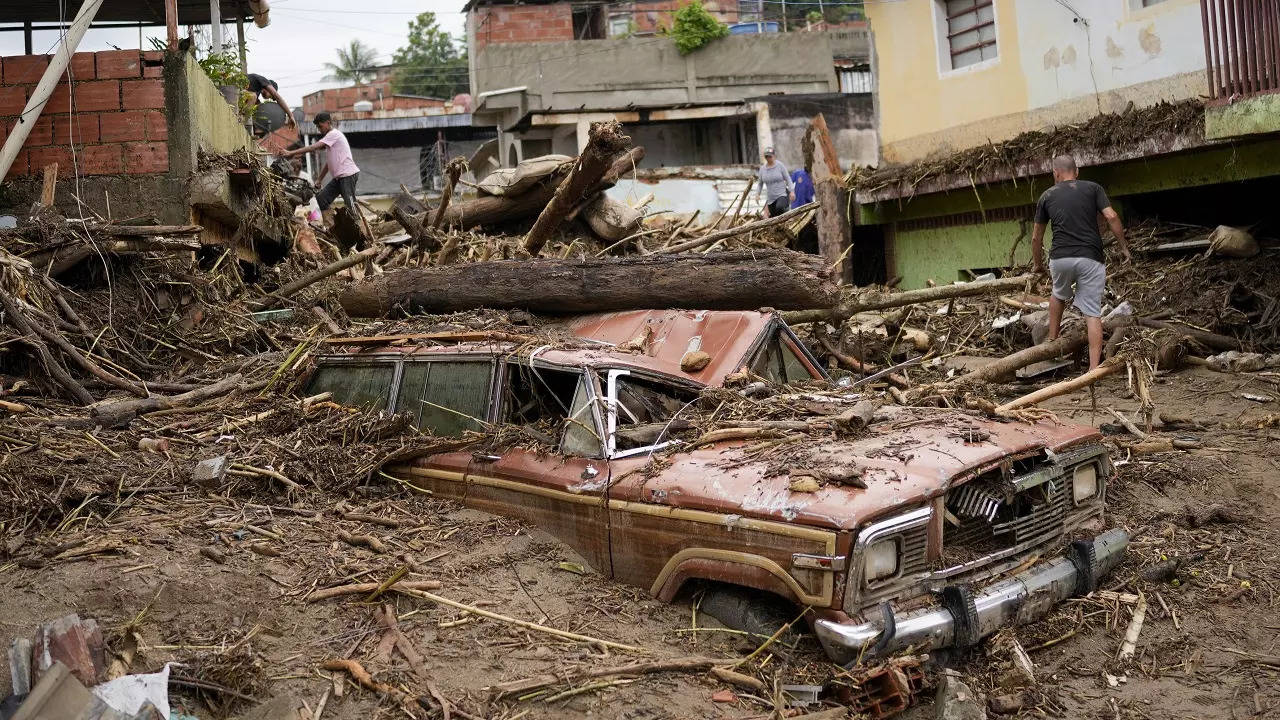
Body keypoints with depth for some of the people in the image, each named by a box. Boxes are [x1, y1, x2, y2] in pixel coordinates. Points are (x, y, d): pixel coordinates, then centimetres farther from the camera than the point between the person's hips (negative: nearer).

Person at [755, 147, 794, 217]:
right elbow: (760, 184, 16)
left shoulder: (780, 165, -3)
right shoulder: (762, 168, 6)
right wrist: (757, 194, 1)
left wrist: (792, 191, -11)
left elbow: (788, 179, -1)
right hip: (771, 198, 4)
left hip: (782, 195, -4)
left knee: (779, 207, -36)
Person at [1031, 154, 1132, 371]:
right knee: (1093, 314, 1)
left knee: (1059, 296, 31)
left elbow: (1036, 237, 18)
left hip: (1060, 259, 1)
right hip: (1091, 259, -1)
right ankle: (1094, 367, -5)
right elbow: (1112, 217, -3)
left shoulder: (1047, 196, 14)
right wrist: (1123, 247, 7)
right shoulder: (1093, 188, 10)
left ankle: (1052, 342, 32)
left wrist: (1038, 264, 30)